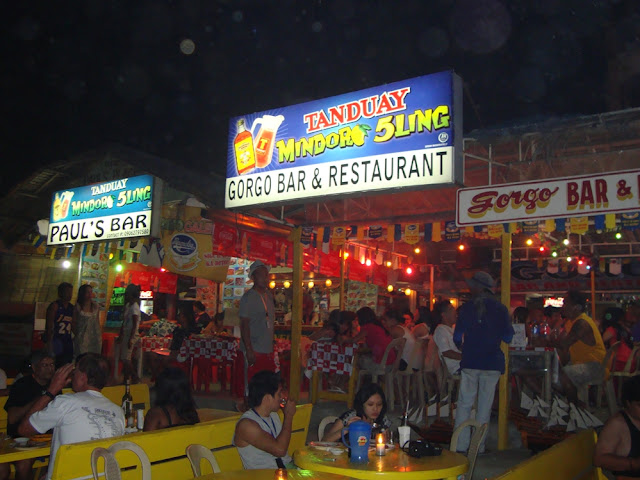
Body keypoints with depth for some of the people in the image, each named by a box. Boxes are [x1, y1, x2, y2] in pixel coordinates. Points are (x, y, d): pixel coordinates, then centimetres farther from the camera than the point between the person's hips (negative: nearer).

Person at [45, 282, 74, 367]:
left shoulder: (71, 307, 13)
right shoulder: (54, 306, -5)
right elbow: (49, 326, -10)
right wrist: (49, 342, -15)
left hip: (68, 342, 6)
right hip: (56, 340, -6)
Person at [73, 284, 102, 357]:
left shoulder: (95, 306, 7)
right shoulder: (78, 307, -4)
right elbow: (73, 322, 1)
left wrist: (100, 333, 9)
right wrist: (76, 334, -1)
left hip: (95, 337, 3)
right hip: (82, 338, -3)